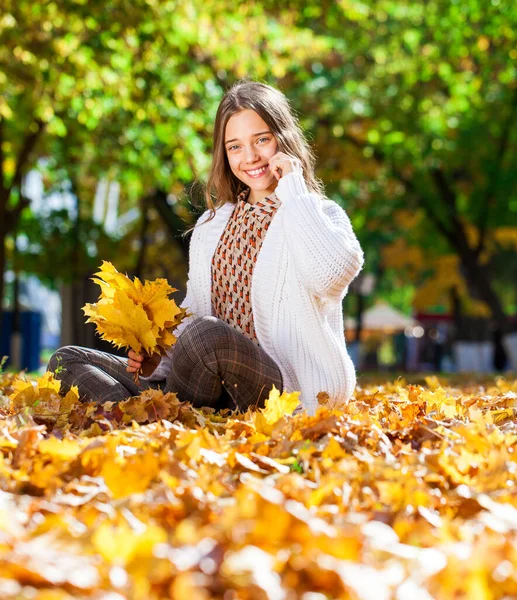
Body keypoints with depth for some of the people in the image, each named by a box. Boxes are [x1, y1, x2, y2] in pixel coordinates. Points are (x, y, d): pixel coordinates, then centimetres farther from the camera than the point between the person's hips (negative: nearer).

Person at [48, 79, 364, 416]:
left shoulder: (323, 216, 0)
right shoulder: (212, 225, 19)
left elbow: (333, 273, -25)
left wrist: (293, 188, -13)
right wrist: (160, 356, 1)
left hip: (291, 391, -7)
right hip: (216, 393, 7)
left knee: (208, 333, -37)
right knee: (67, 361, -2)